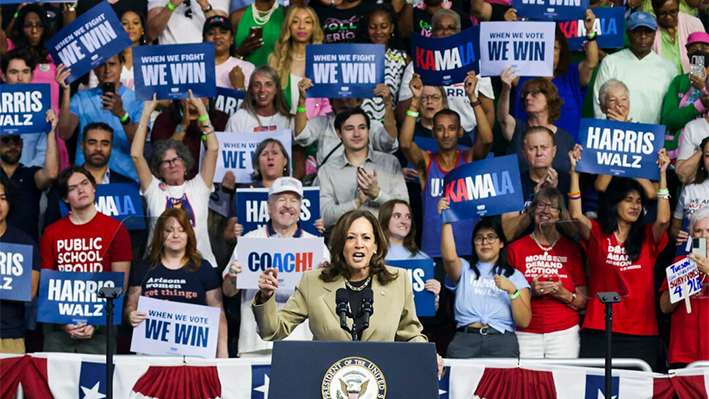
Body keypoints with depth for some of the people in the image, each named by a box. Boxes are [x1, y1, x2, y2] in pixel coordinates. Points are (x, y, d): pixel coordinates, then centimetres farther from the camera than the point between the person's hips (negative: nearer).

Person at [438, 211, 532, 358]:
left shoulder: (515, 276, 15)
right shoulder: (464, 269, 17)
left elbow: (524, 322, 6)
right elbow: (449, 256, -9)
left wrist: (512, 290, -7)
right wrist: (446, 221, -12)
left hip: (502, 344, 0)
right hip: (465, 341, 0)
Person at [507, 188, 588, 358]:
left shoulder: (572, 250, 10)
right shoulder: (516, 248, 7)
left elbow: (584, 302, 9)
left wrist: (564, 295, -9)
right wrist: (530, 292, -9)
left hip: (564, 332, 1)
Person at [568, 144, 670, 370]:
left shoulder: (648, 238, 11)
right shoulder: (597, 234, 7)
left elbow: (663, 220, -8)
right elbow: (576, 215, -10)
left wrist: (662, 174, -10)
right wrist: (575, 171, -14)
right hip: (598, 330, -1)